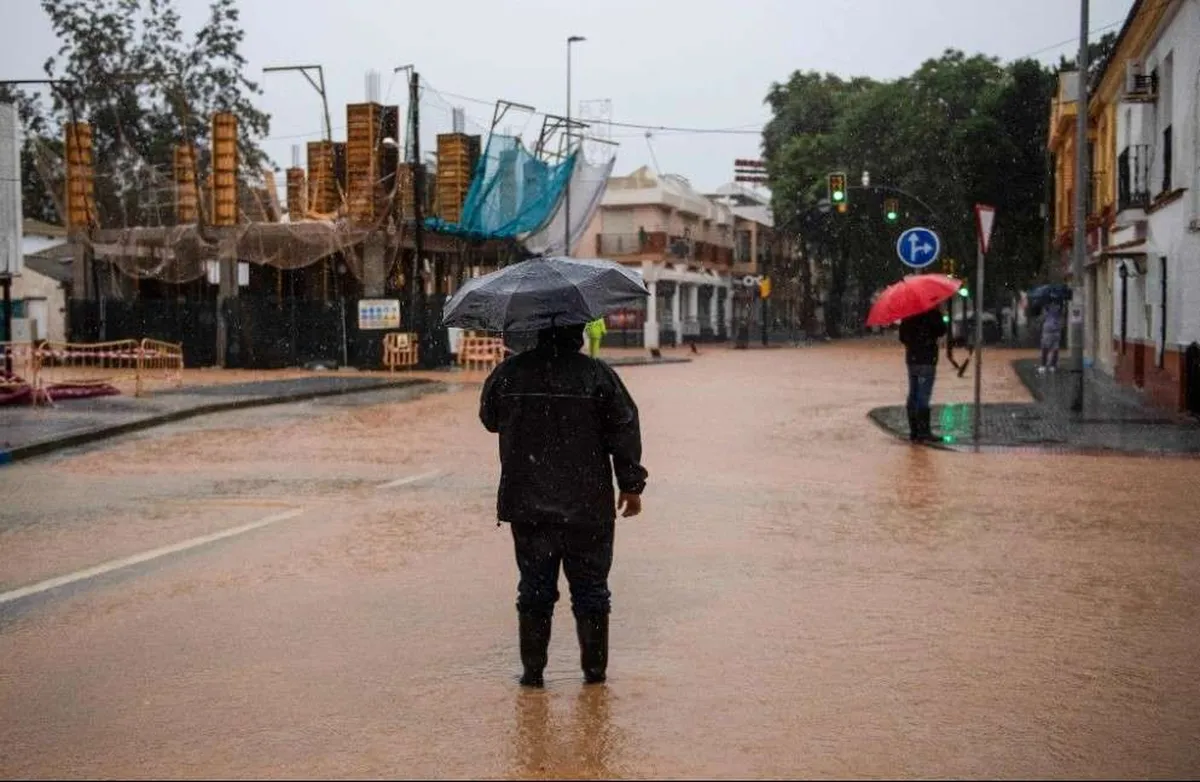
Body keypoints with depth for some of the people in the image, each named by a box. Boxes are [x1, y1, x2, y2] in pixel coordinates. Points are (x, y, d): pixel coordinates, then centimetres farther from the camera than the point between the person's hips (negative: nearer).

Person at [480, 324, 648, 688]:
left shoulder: (508, 373, -2)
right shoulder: (598, 375, -7)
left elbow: (490, 419, 14)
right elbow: (624, 430, -4)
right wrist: (631, 485, 5)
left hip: (527, 506, 2)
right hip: (587, 507, -2)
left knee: (534, 589, 11)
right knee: (590, 589, 10)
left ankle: (532, 669, 12)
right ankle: (594, 668, 15)